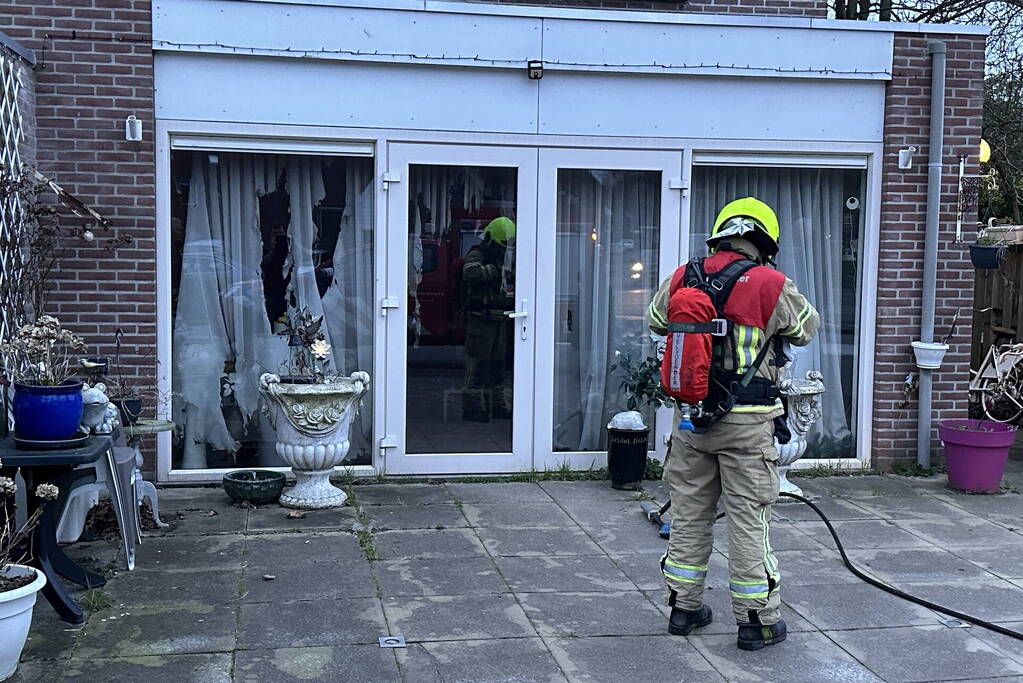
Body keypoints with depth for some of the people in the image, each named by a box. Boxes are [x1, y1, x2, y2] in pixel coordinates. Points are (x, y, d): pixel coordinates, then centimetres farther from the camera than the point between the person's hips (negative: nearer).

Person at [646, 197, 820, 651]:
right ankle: (757, 620, 13)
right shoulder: (770, 285, -9)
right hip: (746, 422, -4)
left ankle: (684, 606, 27)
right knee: (749, 519, 4)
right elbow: (806, 329, 7)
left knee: (689, 513, 15)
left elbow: (656, 322, 19)